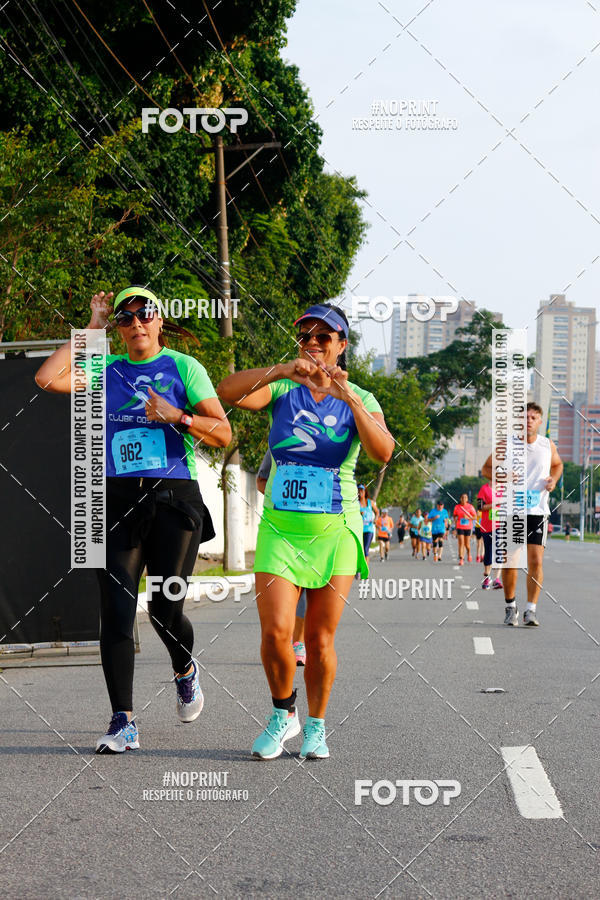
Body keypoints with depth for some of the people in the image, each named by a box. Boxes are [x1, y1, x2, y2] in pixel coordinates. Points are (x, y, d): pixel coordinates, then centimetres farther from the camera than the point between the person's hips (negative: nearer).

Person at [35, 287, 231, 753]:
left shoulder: (183, 367, 4)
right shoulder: (106, 370, 12)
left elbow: (223, 434, 1)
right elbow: (48, 378, -4)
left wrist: (176, 415, -15)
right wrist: (92, 329, 3)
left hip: (174, 499, -2)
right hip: (118, 500, 2)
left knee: (166, 608, -3)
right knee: (116, 609, -7)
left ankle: (186, 671, 33)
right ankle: (123, 723, -5)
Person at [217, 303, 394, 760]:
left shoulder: (360, 400, 1)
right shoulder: (281, 389, 2)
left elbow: (383, 452, -18)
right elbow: (228, 391, -18)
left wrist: (351, 399, -29)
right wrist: (280, 370, -30)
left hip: (335, 532, 0)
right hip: (281, 528, 0)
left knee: (320, 639, 2)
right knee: (275, 632, -10)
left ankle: (316, 726, 21)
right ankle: (283, 714, 14)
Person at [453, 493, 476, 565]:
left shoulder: (470, 507, -2)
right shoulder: (457, 507, 3)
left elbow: (475, 517, -1)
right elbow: (454, 515, 18)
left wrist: (468, 517, -17)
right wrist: (455, 519, -4)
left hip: (468, 527, 0)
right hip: (460, 527, 0)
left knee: (467, 544, 6)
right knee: (461, 543, -10)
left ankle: (469, 554, 37)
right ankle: (461, 559, -11)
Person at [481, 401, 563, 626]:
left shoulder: (548, 445, 3)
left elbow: (557, 464, 23)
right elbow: (486, 469, 8)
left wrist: (553, 479, 2)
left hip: (538, 511, 0)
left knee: (536, 561, -9)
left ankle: (531, 610, -4)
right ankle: (510, 606, 22)